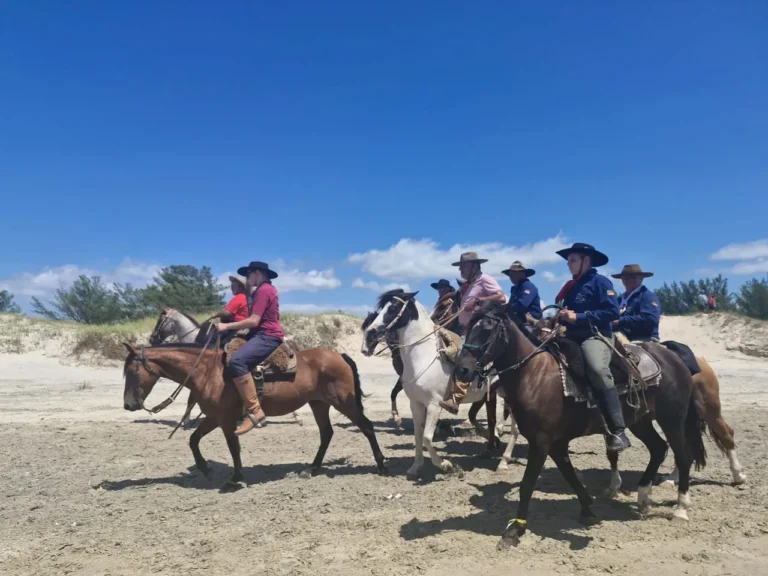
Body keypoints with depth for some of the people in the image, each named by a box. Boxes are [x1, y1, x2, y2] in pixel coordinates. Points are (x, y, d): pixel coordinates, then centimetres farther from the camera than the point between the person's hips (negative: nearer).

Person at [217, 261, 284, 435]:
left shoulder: (263, 290, -10)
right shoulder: (267, 289, 23)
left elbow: (254, 321, -18)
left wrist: (227, 326, -12)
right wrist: (236, 326, 23)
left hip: (267, 336, -12)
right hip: (264, 335, 12)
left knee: (236, 361, -33)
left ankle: (254, 410, -34)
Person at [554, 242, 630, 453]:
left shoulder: (600, 282, -4)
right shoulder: (571, 286, 18)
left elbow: (612, 312, -15)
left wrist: (578, 317, -17)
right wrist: (562, 316, -2)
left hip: (596, 336, -9)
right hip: (573, 337, 9)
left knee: (598, 369, -35)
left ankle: (617, 431, -31)